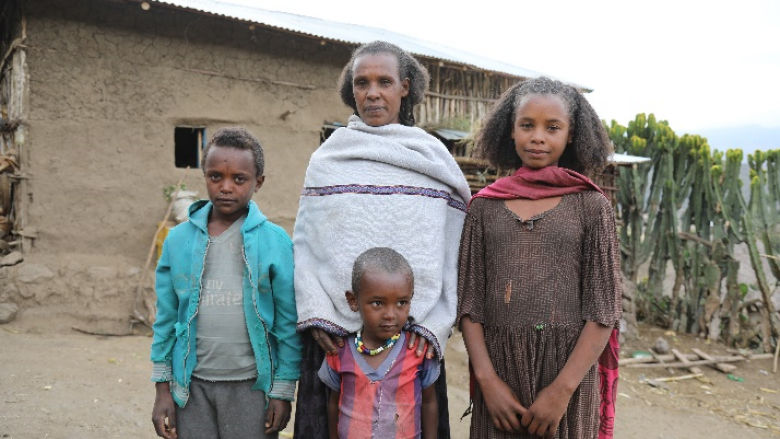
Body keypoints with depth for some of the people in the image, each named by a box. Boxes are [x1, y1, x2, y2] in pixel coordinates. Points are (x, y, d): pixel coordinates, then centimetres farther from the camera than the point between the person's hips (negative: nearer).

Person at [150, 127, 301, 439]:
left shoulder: (275, 241, -8)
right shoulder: (179, 239, 0)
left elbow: (288, 323, -5)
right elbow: (166, 319, 5)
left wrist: (283, 391, -4)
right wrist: (163, 388, 5)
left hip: (250, 385, -2)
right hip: (191, 384, 2)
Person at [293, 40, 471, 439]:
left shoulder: (434, 159, 5)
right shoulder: (326, 159, 8)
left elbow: (453, 252, 1)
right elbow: (304, 243, 5)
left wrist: (435, 325, -8)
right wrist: (315, 312, -6)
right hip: (335, 332, 1)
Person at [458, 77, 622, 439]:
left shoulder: (592, 205, -2)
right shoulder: (484, 206, 3)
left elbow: (604, 309, -5)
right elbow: (469, 300, 1)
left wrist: (562, 388, -12)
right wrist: (487, 378, -9)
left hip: (570, 370, -1)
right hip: (497, 368, 1)